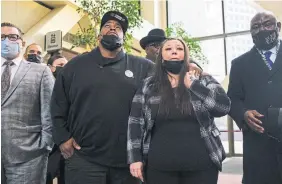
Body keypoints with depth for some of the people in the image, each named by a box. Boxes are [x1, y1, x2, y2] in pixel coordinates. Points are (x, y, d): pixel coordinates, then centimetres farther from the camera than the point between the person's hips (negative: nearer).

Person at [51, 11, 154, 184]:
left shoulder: (143, 67, 4)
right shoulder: (76, 65, 6)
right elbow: (58, 106, 7)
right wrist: (63, 138, 1)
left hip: (128, 160, 1)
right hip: (84, 159, 0)